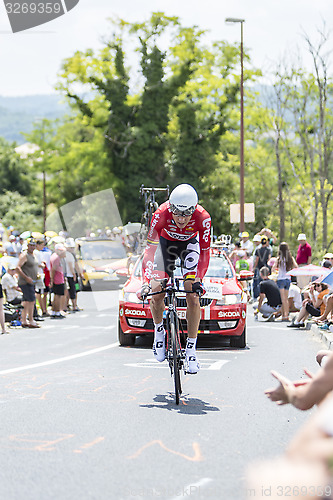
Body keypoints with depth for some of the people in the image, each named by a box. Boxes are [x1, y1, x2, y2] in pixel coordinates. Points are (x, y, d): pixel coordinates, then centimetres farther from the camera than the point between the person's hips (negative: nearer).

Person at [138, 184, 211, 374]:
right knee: (156, 293, -13)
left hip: (190, 244, 0)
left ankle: (191, 349, -5)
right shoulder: (161, 214, -36)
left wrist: (198, 280, -33)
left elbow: (205, 252, -24)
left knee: (193, 297, -13)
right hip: (166, 242, 0)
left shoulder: (202, 217, -34)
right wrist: (146, 282, -42)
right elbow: (150, 248, -34)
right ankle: (159, 330, 16)